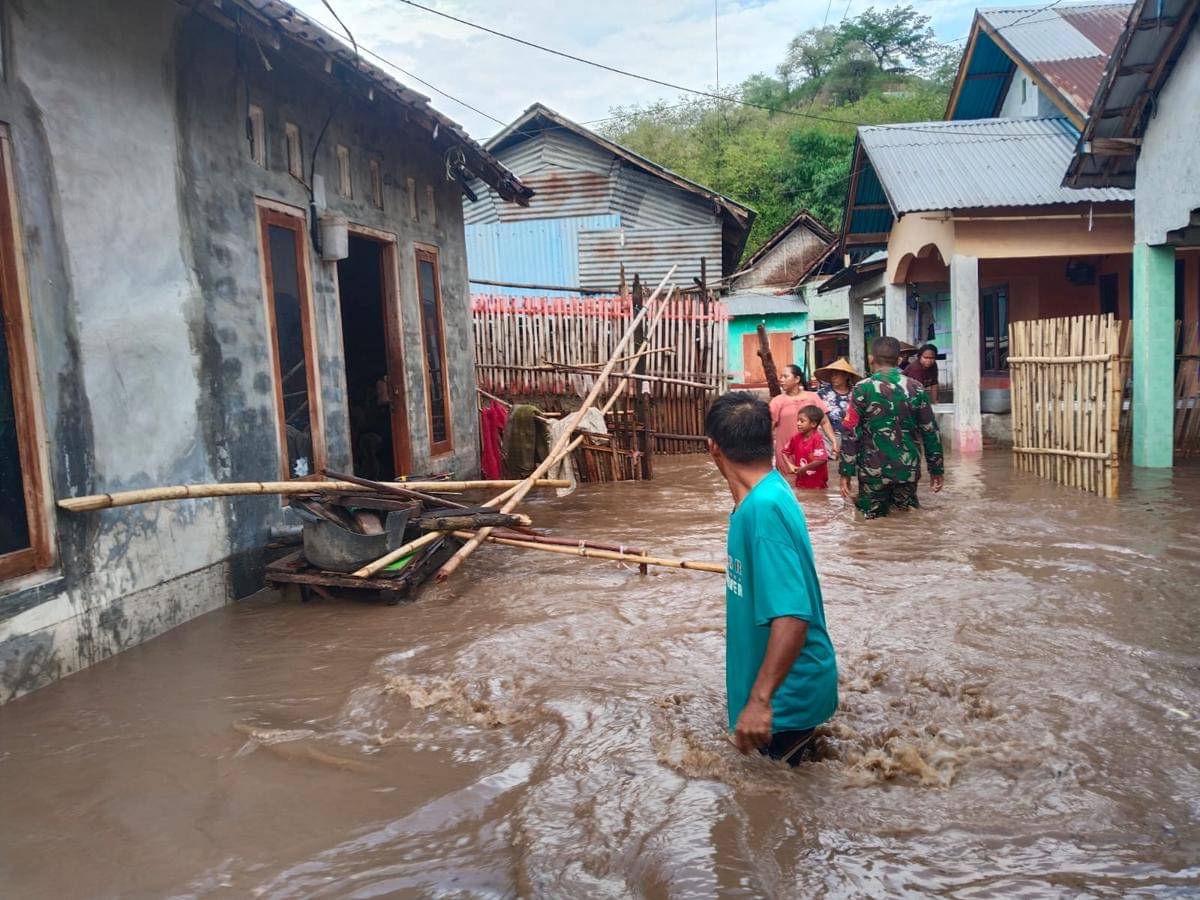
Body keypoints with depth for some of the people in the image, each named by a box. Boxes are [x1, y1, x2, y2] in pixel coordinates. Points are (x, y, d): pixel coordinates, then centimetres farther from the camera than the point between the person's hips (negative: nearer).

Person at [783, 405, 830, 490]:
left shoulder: (817, 439, -18)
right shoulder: (796, 438, 0)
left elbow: (821, 459, -28)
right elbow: (786, 452, 12)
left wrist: (804, 469, -19)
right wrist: (790, 465, -5)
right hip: (801, 482, 6)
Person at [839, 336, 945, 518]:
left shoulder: (862, 389, -7)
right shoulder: (916, 389, 2)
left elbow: (851, 434, -8)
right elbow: (931, 432, 5)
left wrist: (846, 472, -2)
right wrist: (936, 470, 14)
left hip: (873, 470, -2)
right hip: (908, 469, 3)